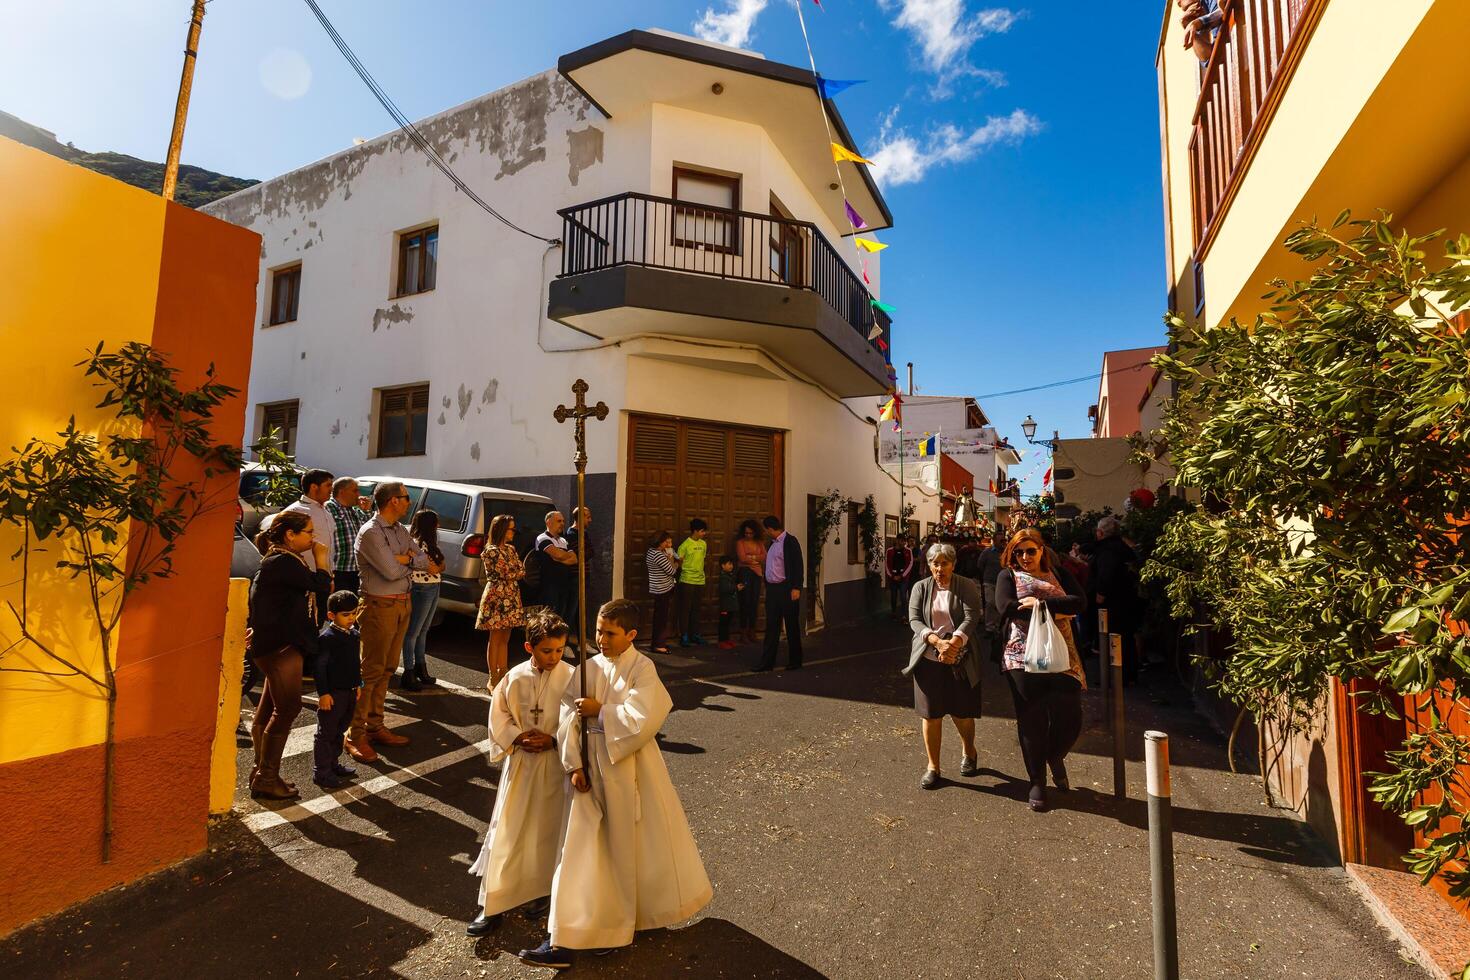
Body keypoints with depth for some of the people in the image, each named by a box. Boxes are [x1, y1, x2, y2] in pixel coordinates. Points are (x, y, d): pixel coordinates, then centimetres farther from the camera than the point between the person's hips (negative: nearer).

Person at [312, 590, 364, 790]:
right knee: (326, 733, 3)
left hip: (349, 691, 8)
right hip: (332, 693, -8)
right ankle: (320, 772, 13)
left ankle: (333, 763, 33)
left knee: (340, 730, 19)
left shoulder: (354, 635, 7)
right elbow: (319, 667, -17)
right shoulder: (327, 637, -17)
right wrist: (323, 693, -18)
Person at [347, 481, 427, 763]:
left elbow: (426, 560, 5)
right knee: (371, 670, -3)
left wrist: (403, 559, -13)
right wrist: (412, 561, -2)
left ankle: (375, 726, 24)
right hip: (380, 606, -8)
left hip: (402, 604, 8)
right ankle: (356, 734, 6)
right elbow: (391, 571, -20)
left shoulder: (401, 531, 12)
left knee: (387, 668, 13)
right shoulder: (370, 533, -14)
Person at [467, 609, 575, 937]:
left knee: (550, 830, 15)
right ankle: (492, 906, 22)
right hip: (520, 763, 2)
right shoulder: (514, 678, -8)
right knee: (506, 832, 7)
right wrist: (516, 737, -13)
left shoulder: (571, 679, -15)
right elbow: (498, 715, 2)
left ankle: (543, 890, 39)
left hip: (556, 764, -1)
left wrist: (553, 740, -19)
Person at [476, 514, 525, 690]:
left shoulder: (511, 548, 13)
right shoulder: (491, 551, -10)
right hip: (497, 597, -7)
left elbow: (522, 570, 8)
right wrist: (517, 573, 2)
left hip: (511, 597, 7)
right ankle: (493, 679, 6)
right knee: (495, 639, -1)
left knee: (505, 639, 10)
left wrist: (513, 574, -10)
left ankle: (503, 675, 16)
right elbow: (507, 574, -16)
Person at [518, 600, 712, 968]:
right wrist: (575, 765, -8)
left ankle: (655, 909, 42)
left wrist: (600, 710, -17)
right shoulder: (589, 667, -1)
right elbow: (569, 716, -2)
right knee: (580, 850, 9)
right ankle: (563, 941, 26)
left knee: (644, 841, 14)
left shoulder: (642, 669, -15)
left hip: (630, 767, -4)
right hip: (592, 768, 4)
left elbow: (641, 720, -25)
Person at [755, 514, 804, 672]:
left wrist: (796, 588, -19)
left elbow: (798, 566, -14)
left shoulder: (790, 542, -10)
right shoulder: (772, 543, 14)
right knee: (771, 627, 8)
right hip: (771, 589, 8)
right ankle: (767, 662, 12)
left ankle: (795, 661, 17)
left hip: (786, 589, -7)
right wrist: (768, 586, 14)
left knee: (792, 626, 4)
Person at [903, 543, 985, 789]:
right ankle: (933, 767, 19)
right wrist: (938, 642, -21)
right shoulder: (920, 588, 6)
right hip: (928, 659, 1)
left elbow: (971, 618, -11)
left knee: (962, 713, 8)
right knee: (931, 715, 4)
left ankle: (969, 752, 38)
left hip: (960, 660, -1)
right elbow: (914, 620, -5)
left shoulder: (967, 586, 1)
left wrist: (953, 644, -26)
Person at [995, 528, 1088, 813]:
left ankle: (1055, 758, 32)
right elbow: (1007, 608, -14)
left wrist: (1041, 603, -16)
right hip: (1023, 657, -2)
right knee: (1032, 721, 5)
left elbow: (1080, 602, -5)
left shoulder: (1058, 573, 11)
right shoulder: (1008, 575, 4)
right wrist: (1056, 612, -11)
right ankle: (1037, 782, 24)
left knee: (1070, 717, -2)